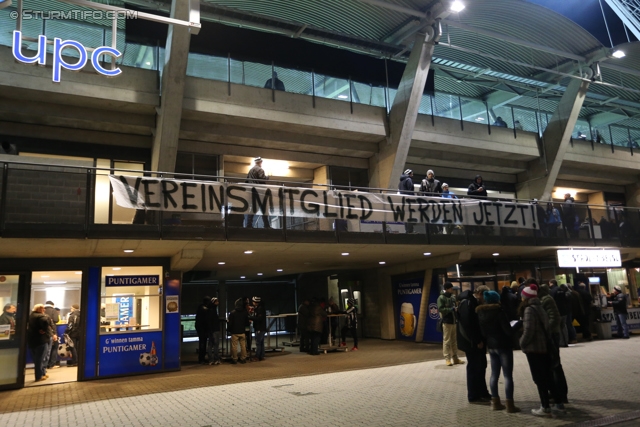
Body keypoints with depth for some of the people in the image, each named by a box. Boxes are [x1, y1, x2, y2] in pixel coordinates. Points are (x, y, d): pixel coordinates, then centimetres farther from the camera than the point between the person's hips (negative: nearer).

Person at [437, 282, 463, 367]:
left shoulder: (453, 297, 12)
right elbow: (440, 309, -15)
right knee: (447, 341, -3)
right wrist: (451, 309, -17)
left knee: (454, 340, 11)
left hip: (454, 321, 6)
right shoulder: (441, 298, -7)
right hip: (447, 322, -6)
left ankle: (455, 358, 18)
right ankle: (447, 358, 2)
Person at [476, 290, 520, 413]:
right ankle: (509, 404, 1)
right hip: (503, 345, -7)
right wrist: (513, 336, 0)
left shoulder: (480, 312, 4)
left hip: (491, 346, 7)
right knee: (508, 375, -1)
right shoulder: (499, 311, -16)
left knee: (494, 374, 13)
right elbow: (507, 329, -18)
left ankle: (495, 402, 17)